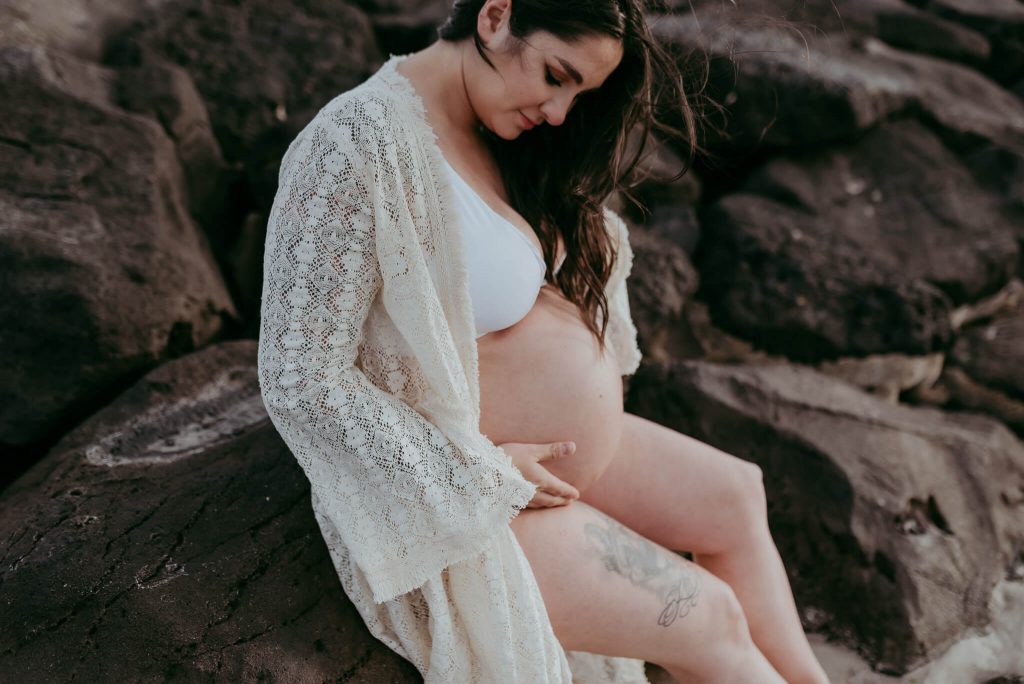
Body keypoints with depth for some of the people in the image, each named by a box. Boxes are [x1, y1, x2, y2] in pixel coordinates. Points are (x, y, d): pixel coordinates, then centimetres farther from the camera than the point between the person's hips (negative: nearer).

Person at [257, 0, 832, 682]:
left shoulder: (497, 135, 2)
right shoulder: (354, 150, -27)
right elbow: (301, 383, -28)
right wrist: (487, 473, -21)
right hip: (460, 494, -9)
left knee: (738, 499, 14)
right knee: (710, 620, -6)